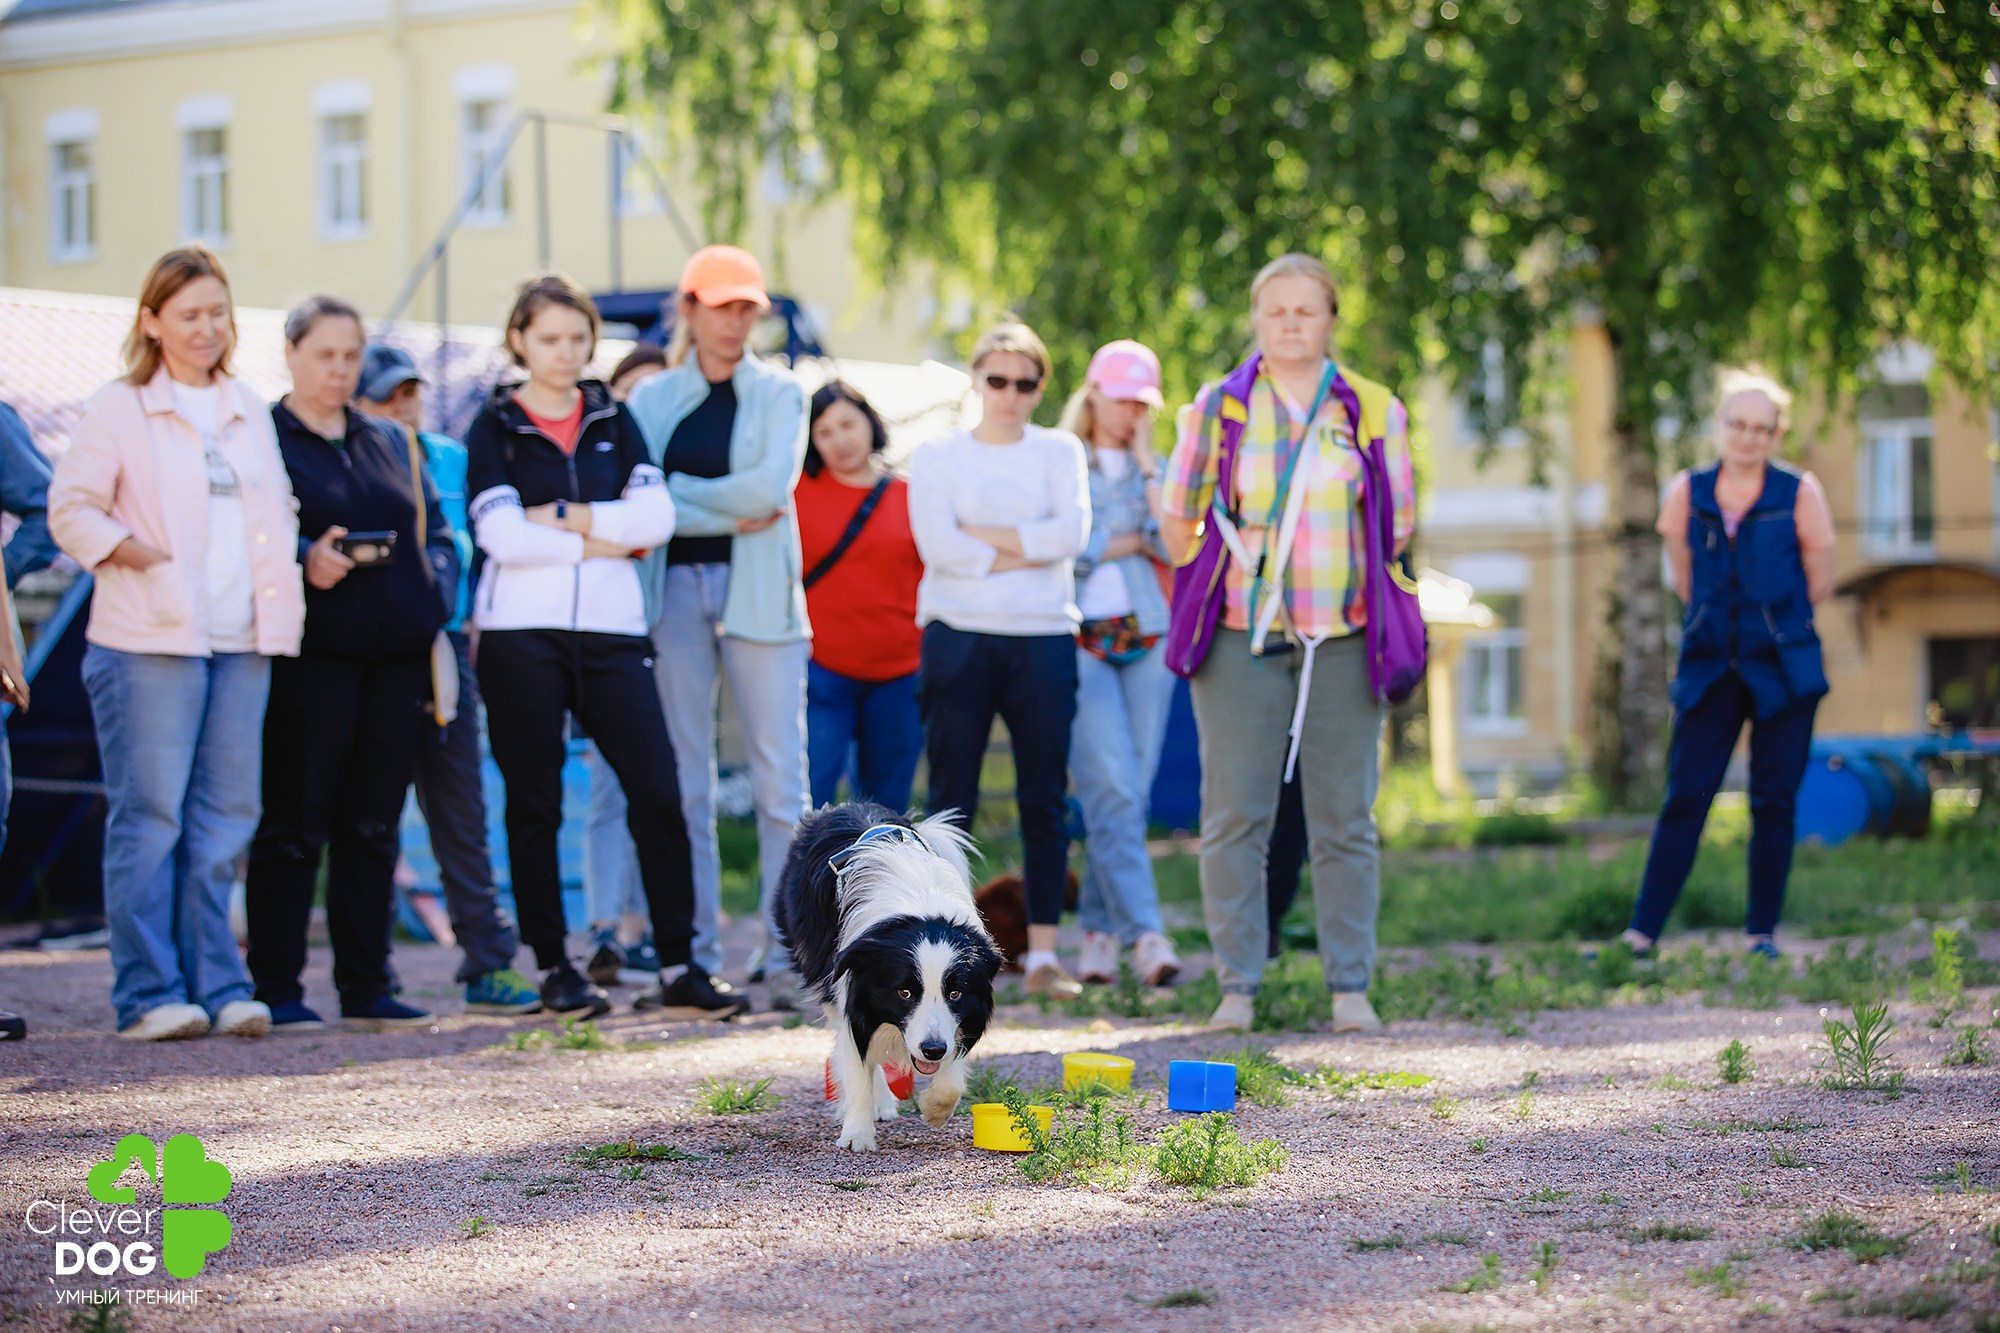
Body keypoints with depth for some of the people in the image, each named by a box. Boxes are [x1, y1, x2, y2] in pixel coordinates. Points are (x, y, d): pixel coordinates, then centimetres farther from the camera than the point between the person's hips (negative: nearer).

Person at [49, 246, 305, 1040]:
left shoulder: (249, 414, 18)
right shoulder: (119, 410, 1)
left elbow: (277, 507, 27)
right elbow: (70, 510, -2)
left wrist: (283, 572, 11)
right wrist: (130, 552, -13)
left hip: (241, 646, 5)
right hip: (150, 645, -5)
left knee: (226, 819, 5)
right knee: (149, 819, -5)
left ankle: (218, 987, 10)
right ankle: (150, 996, -2)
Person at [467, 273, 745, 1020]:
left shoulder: (612, 420, 14)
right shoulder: (495, 427, 4)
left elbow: (657, 516, 0)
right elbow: (502, 535, -10)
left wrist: (565, 517, -8)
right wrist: (601, 540, -6)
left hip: (611, 631, 2)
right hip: (522, 632, -2)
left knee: (657, 790, -7)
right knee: (534, 803, 1)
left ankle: (678, 969, -2)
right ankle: (553, 969, 10)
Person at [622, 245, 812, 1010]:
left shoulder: (779, 393, 8)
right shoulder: (653, 399, 10)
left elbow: (772, 484, -9)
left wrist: (680, 491, -3)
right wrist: (728, 515, -9)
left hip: (758, 592, -1)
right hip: (676, 591, 1)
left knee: (780, 779, -5)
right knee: (685, 782, 1)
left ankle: (785, 955, -2)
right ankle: (693, 958, 5)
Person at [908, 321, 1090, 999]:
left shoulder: (1059, 452, 12)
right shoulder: (937, 455, 8)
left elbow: (1070, 533, -5)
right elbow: (938, 546, -8)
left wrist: (981, 534, -7)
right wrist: (1027, 551, -8)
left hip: (1043, 639, 2)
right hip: (959, 637, -1)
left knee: (1046, 800, 0)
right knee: (951, 800, -2)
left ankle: (1042, 952, 4)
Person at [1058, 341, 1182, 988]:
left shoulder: (1156, 470, 16)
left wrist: (1147, 467, -1)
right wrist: (1130, 541, -2)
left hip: (1147, 638, 4)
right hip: (1079, 642, -4)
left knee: (1132, 793, 1)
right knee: (1112, 791, -14)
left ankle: (1098, 928, 11)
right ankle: (1144, 932, -18)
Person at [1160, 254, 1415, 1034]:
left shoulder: (1373, 411, 6)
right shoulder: (1218, 407, 6)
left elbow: (1399, 522, 12)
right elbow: (1177, 515, 12)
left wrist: (1363, 591, 6)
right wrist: (1209, 588, 9)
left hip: (1342, 640, 0)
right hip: (1242, 641, 0)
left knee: (1345, 819, 2)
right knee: (1234, 816, -1)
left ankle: (1351, 986, 9)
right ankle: (1237, 985, 6)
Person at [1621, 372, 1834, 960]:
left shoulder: (1799, 493, -2)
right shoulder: (1687, 493, 4)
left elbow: (1819, 582, 6)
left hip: (1782, 668, -1)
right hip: (1711, 668, 1)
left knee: (1773, 802, 2)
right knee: (1684, 796, -3)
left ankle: (1763, 933, 11)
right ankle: (1642, 932, -3)